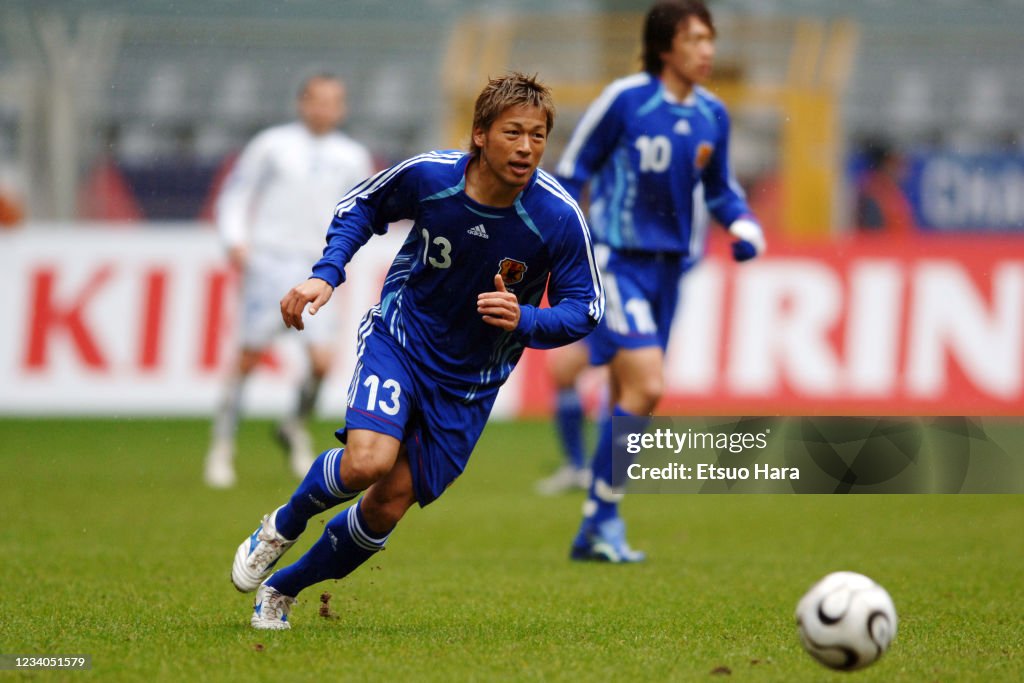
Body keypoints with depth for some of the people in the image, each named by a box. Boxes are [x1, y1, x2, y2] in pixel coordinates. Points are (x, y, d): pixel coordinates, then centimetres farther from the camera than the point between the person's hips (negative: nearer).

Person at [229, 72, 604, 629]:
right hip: (399, 337, -1)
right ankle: (281, 529, 5)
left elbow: (585, 306, -10)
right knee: (367, 462, -27)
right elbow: (362, 206, 3)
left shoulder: (559, 217, -21)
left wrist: (524, 321, -30)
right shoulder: (428, 175, -19)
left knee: (390, 504, 0)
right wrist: (326, 273, -12)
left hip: (471, 379, 1)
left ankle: (283, 588, 25)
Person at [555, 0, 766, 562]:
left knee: (629, 398, 8)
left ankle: (594, 533, 16)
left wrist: (743, 225, 1)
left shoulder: (711, 115, 5)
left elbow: (719, 189, 20)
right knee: (646, 386, -19)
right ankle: (603, 517, -8)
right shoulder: (625, 100, -12)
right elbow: (571, 172, -4)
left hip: (667, 265, 6)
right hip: (615, 262, -6)